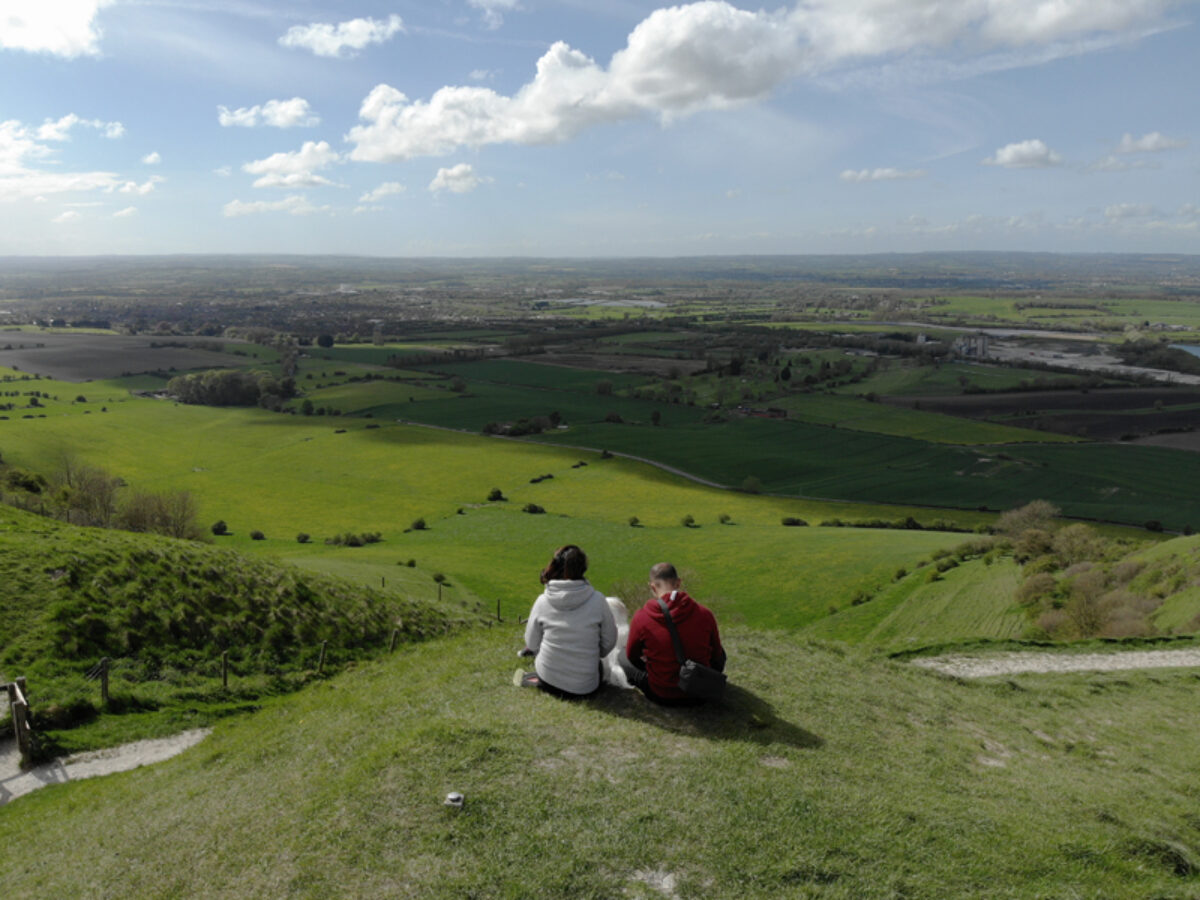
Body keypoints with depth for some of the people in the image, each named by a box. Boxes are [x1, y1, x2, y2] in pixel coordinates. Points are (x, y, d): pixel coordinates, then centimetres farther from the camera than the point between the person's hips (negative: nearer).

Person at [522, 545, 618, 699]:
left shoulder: (542, 601, -11)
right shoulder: (597, 600, -15)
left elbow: (531, 644, 1)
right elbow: (609, 642, -3)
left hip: (548, 681, 1)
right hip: (585, 688, -1)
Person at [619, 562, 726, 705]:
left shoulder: (641, 618, -16)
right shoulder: (705, 614, -13)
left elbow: (632, 656, 2)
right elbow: (715, 655, 4)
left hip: (660, 697, -1)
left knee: (622, 657, 22)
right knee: (721, 653, 29)